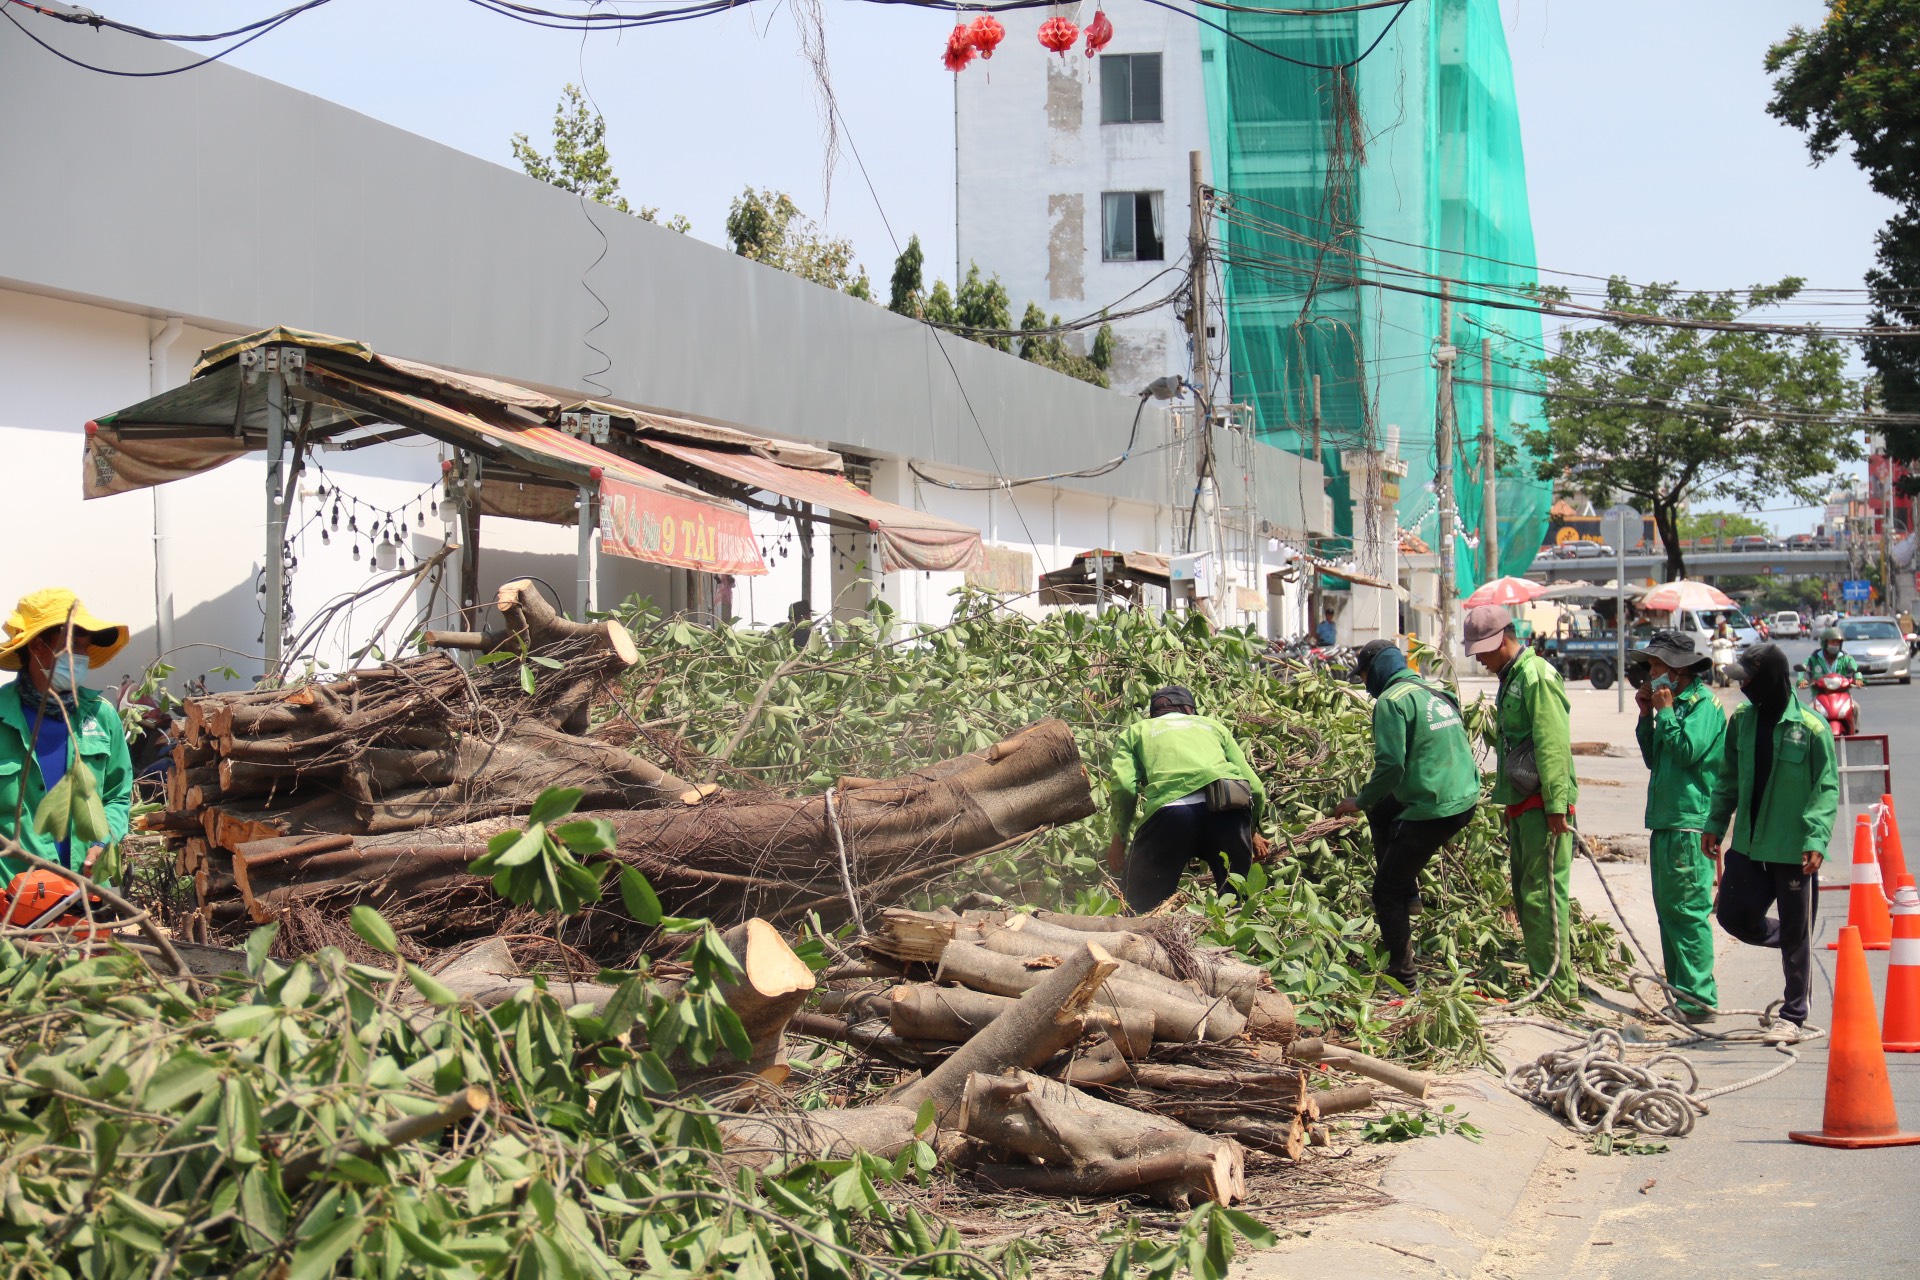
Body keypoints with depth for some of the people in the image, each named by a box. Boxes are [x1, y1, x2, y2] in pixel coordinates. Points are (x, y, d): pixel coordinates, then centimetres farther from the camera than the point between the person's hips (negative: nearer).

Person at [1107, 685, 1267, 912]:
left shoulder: (1136, 731, 28)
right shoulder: (1213, 725, 34)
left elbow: (1124, 786, 7)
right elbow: (1255, 788, 23)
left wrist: (1119, 837, 19)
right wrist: (1250, 833, 38)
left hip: (1170, 807, -2)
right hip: (1228, 808, 2)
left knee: (1140, 906, 7)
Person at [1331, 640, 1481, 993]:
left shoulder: (1391, 700, -11)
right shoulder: (1437, 691, 15)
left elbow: (1391, 765, -19)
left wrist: (1359, 801, -3)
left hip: (1434, 810, -9)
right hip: (1465, 797, 9)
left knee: (1387, 892, 4)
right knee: (1381, 812, 31)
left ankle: (1402, 979, 6)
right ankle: (1408, 891, 28)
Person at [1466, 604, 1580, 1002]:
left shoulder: (1536, 676, -13)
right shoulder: (1509, 678, 18)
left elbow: (1553, 745, -19)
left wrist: (1556, 805, -23)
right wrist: (1508, 802, 21)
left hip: (1543, 805, -10)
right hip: (1521, 805, 10)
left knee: (1542, 895, -8)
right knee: (1525, 894, 14)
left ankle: (1558, 985, -3)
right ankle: (1540, 978, 22)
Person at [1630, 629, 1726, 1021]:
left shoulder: (1704, 703, -7)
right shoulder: (1675, 702, 19)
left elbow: (1688, 749, -20)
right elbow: (1653, 758, 21)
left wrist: (1665, 711, -10)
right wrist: (1647, 715, 11)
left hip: (1691, 823, -10)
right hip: (1665, 820, 10)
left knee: (1688, 911, -10)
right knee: (1668, 910, 11)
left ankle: (1699, 999, -8)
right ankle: (1680, 994, 16)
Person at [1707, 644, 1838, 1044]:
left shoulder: (1810, 728, -13)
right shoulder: (1742, 721, 4)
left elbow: (1827, 788, -11)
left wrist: (1816, 838, -20)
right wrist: (1716, 823, 11)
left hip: (1793, 849, -6)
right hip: (1748, 844, 6)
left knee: (1795, 933, 4)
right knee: (1734, 916, 8)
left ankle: (1793, 1015, 16)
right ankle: (1794, 947, 34)